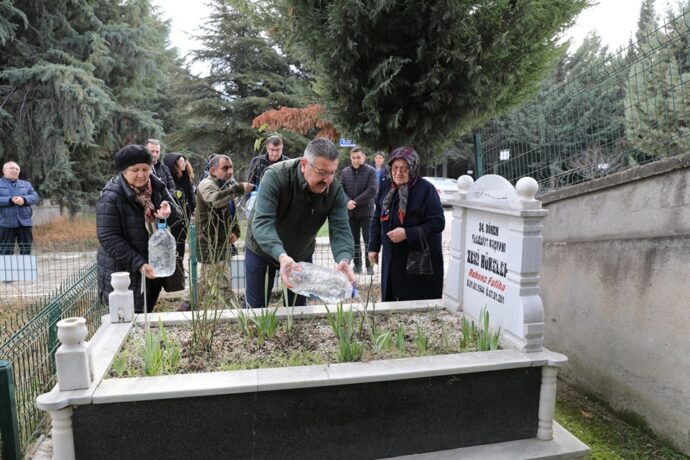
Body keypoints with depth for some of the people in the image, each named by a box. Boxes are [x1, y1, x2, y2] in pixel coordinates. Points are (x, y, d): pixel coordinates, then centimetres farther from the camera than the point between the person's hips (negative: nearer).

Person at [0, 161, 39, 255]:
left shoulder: (26, 184, 18)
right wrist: (10, 200, -21)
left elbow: (35, 197, 3)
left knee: (26, 249, 7)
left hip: (25, 222, 3)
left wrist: (24, 199, -16)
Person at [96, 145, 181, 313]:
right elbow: (108, 238, -18)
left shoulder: (157, 187, 2)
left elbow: (177, 216, 4)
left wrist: (170, 212, -22)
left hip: (154, 268, 6)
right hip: (124, 272, -6)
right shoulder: (111, 197, -16)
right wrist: (138, 264, -24)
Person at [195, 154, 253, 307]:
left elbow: (231, 213, 25)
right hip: (210, 244, -10)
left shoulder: (226, 185, 15)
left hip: (221, 242, 10)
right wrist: (239, 189, -47)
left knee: (206, 280, 20)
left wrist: (235, 231, 8)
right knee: (225, 283, -8)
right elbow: (215, 200, -38)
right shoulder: (207, 184, -14)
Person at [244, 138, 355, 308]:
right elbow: (262, 222, -39)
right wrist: (281, 255, -56)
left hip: (301, 255, 3)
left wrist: (344, 259, -47)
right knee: (256, 307, 6)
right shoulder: (275, 177, -30)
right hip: (263, 250, -3)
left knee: (297, 307, 12)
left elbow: (340, 229, -25)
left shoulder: (335, 190, -19)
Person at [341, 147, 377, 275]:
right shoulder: (345, 172, 9)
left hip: (366, 211, -4)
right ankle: (357, 264, 18)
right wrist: (348, 201, -15)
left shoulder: (371, 171, -4)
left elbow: (372, 190, -13)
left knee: (368, 239, 0)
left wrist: (355, 202, -14)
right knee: (354, 239, 10)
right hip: (350, 212, 4)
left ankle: (369, 265, 8)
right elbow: (341, 188, 4)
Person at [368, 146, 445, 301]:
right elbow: (377, 219, 14)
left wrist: (407, 234, -24)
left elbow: (438, 223, -16)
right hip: (391, 259, 6)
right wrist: (374, 247, 12)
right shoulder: (385, 187, 5)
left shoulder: (426, 189, -13)